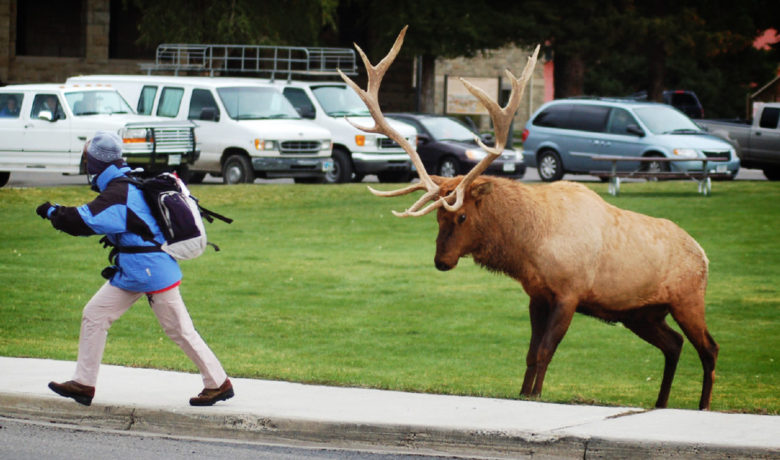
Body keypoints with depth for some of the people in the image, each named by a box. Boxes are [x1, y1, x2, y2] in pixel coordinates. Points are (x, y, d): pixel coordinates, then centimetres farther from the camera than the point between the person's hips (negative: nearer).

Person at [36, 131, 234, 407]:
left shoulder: (118, 195, -22)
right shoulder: (131, 183, 9)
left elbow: (82, 222, -26)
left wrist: (51, 212, -10)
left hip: (152, 273, -10)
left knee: (180, 330, -2)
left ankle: (219, 383, 6)